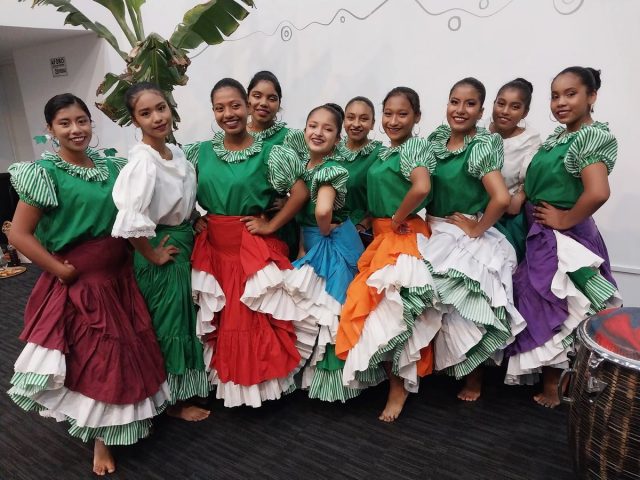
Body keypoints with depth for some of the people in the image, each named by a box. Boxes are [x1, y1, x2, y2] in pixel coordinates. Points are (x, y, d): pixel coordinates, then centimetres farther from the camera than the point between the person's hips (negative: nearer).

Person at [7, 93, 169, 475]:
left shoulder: (111, 166, 4)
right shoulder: (45, 172, -11)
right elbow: (19, 234, -12)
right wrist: (63, 271, -13)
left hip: (120, 276, 5)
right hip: (79, 283, -5)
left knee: (129, 353, 16)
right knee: (93, 359, 6)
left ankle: (124, 420, 42)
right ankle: (101, 437, 28)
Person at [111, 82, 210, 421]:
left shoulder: (177, 152, 2)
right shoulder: (143, 161, -24)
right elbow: (130, 222, -34)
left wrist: (194, 225, 8)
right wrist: (152, 256, -21)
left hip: (185, 242, 9)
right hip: (164, 248, -8)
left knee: (186, 320, 21)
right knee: (170, 325, 6)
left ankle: (181, 389, 43)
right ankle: (173, 401, 27)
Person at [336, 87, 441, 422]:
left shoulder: (415, 147, -10)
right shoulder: (384, 152, 15)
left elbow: (421, 188, -28)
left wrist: (397, 218, -17)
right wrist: (371, 219, 8)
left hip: (403, 238, -9)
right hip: (380, 237, 9)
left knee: (392, 308, -8)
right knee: (375, 304, 9)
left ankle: (399, 385, 10)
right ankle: (398, 378, 26)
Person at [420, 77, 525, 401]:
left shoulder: (482, 146, -17)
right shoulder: (438, 136, 4)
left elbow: (502, 199, -29)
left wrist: (477, 229, -18)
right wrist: (428, 215, 4)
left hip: (467, 240, -6)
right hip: (437, 234, 6)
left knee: (466, 310, 2)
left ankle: (474, 378, 25)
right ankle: (443, 363, 34)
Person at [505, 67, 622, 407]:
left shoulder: (594, 137, -18)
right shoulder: (558, 135, 8)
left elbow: (597, 193, -33)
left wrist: (564, 220, -20)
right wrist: (522, 196, 1)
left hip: (563, 239, -8)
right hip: (538, 235, 9)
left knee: (552, 310, 6)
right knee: (539, 305, 19)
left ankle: (552, 386, 27)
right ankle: (550, 377, 39)